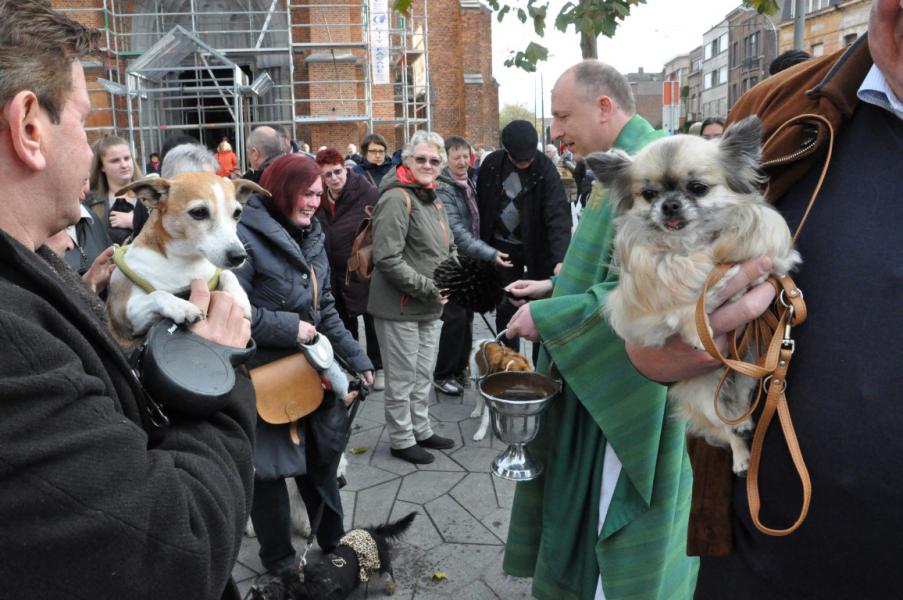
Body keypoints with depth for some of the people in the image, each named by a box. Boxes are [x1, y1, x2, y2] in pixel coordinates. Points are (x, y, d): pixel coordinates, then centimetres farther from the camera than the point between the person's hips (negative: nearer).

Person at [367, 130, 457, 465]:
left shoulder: (432, 199, 14)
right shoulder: (397, 199, -16)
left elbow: (448, 248, 23)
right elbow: (387, 259, -23)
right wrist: (429, 288, -19)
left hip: (430, 307, 9)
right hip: (400, 307, -9)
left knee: (423, 374, 20)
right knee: (402, 378, 5)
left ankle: (421, 430, 36)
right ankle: (401, 440, 22)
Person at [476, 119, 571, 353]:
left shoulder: (545, 169, -18)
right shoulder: (491, 164, -7)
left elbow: (559, 215, -27)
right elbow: (481, 205, 5)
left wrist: (560, 259, -39)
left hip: (537, 247, -3)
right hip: (502, 246, 3)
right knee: (505, 308, 9)